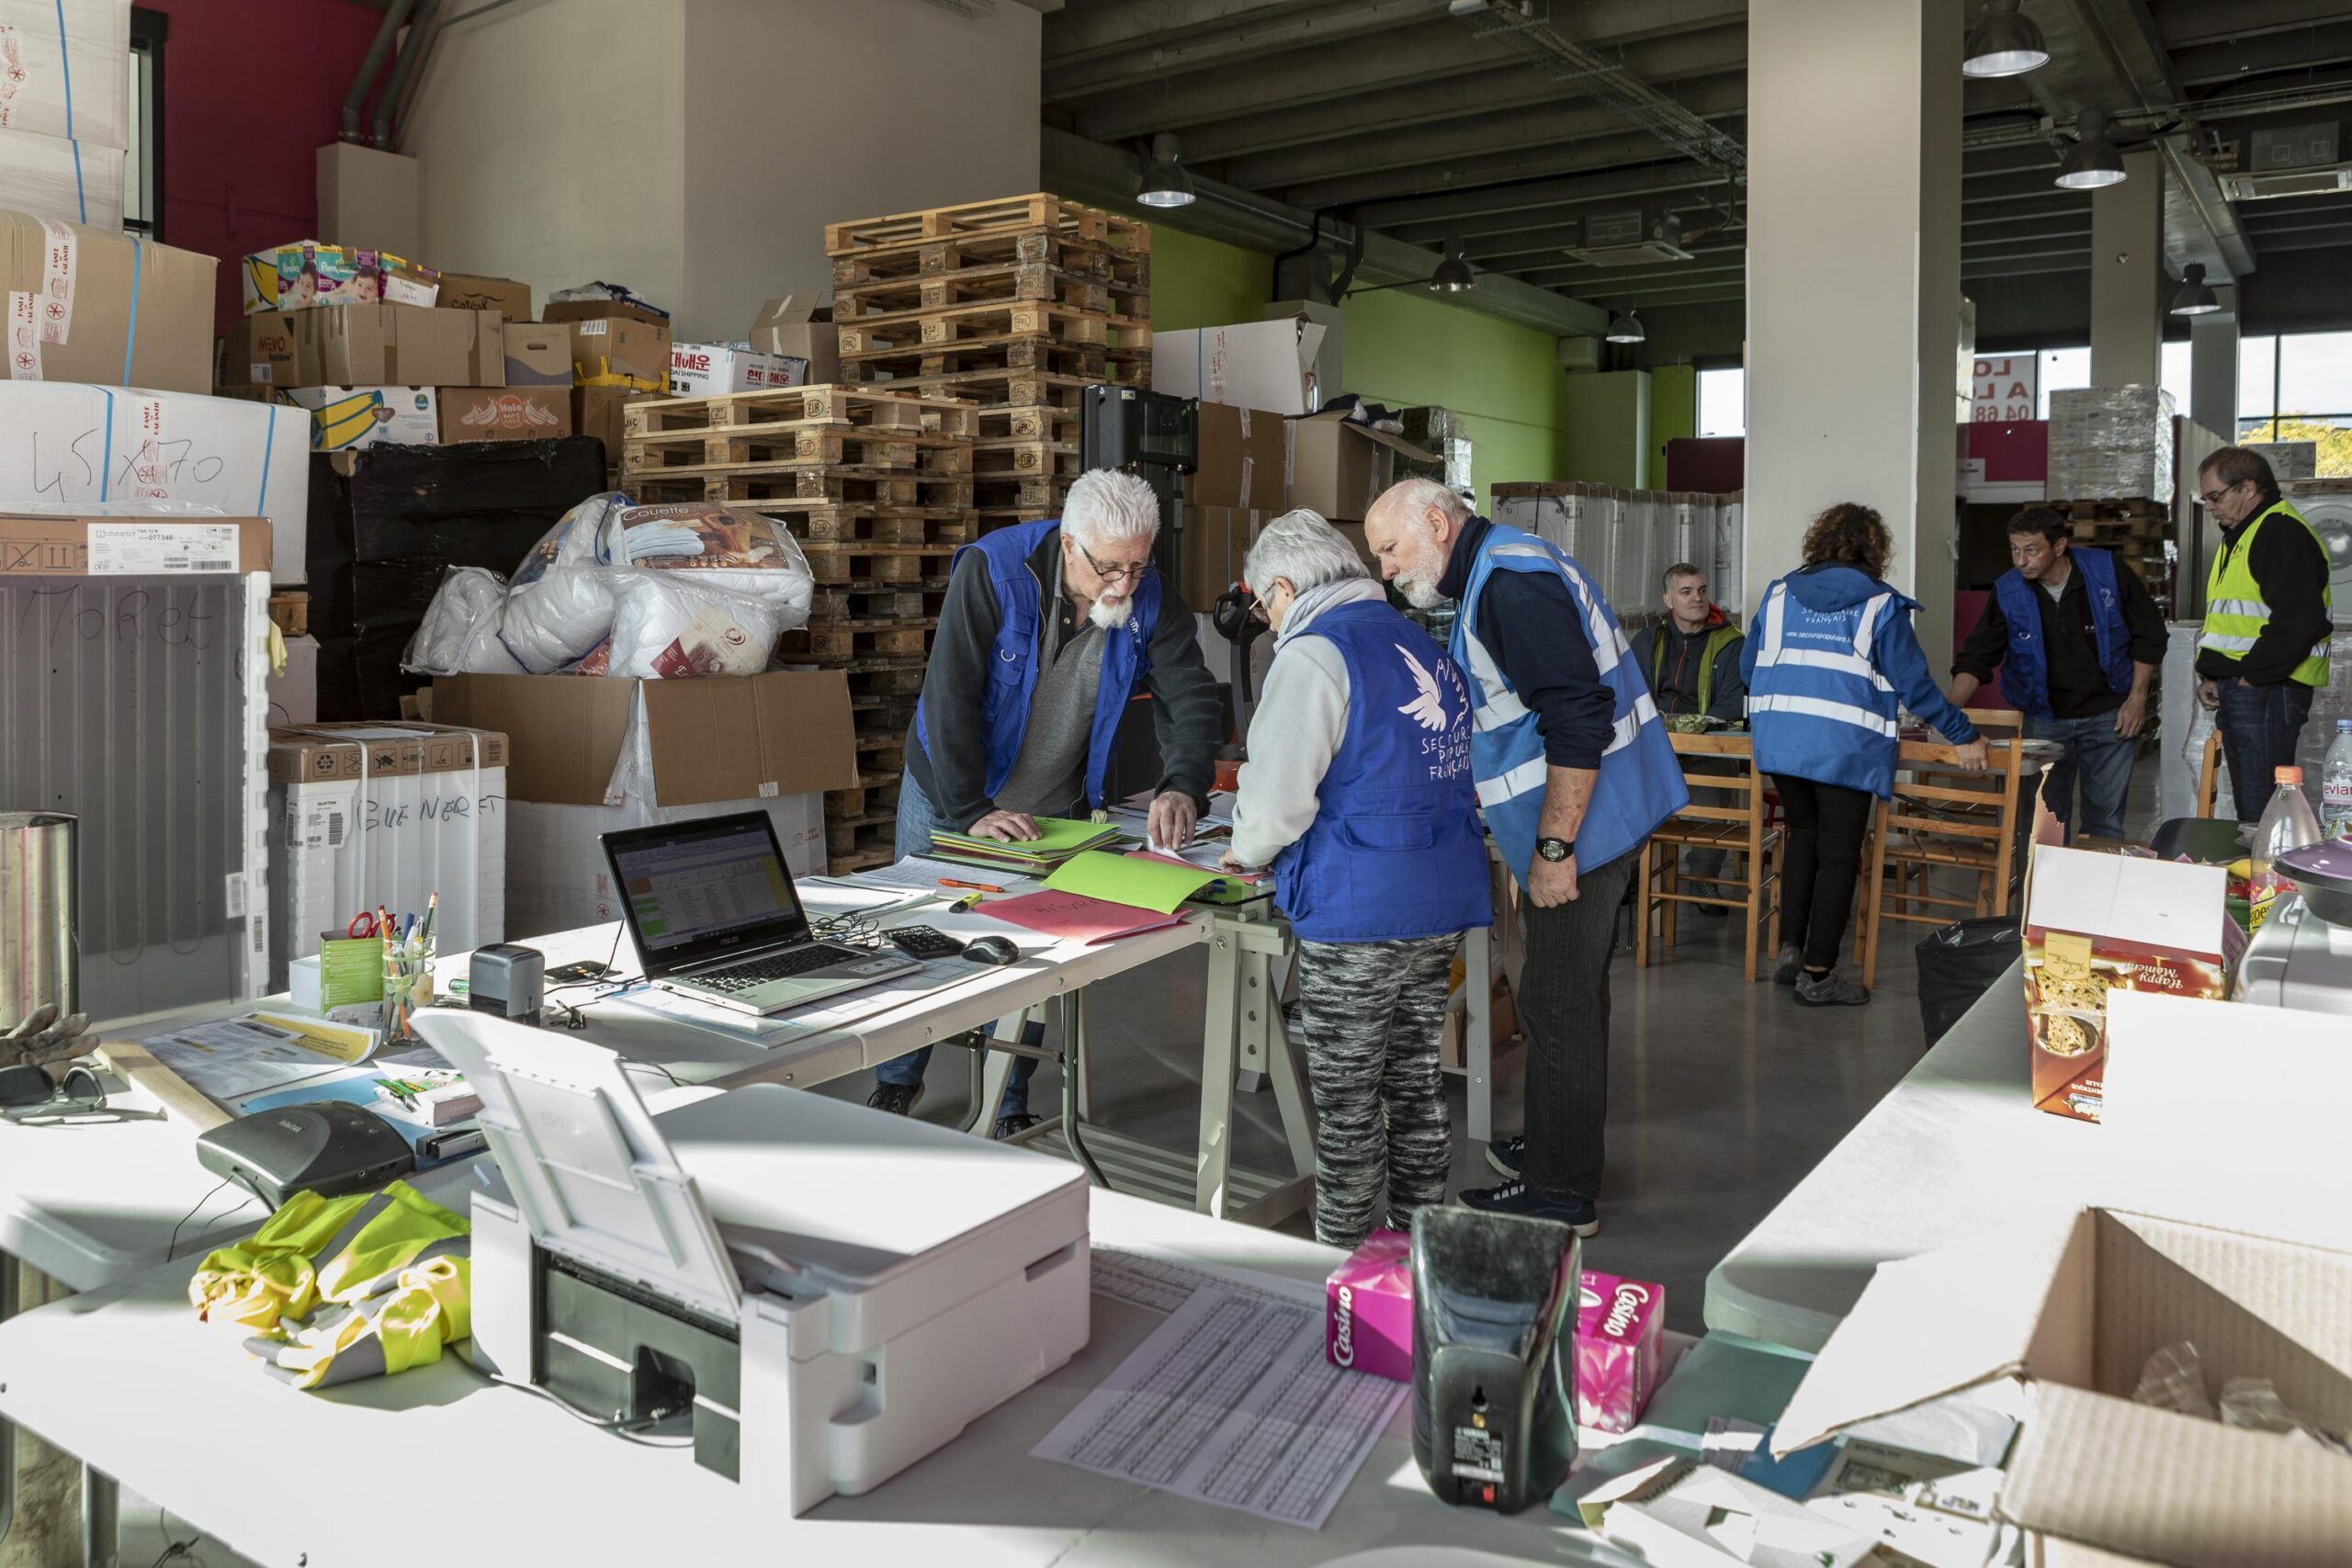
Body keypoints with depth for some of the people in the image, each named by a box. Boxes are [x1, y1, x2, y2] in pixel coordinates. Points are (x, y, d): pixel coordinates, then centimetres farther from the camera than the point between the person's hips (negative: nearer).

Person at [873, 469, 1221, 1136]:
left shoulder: (1152, 602, -15)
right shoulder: (993, 570, -26)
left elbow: (1193, 700, -17)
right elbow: (949, 696, -27)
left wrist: (1181, 786, -36)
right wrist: (971, 811, -30)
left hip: (1055, 809, 2)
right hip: (950, 795, -2)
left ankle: (1009, 1109, 27)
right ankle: (898, 1082, 35)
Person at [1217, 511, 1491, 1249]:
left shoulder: (1314, 655, -13)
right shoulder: (1423, 645, 14)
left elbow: (1276, 798, -19)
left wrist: (1245, 852, 2)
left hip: (1356, 912, -8)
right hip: (1444, 901, 8)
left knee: (1347, 1099, 4)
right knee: (1416, 1078, 19)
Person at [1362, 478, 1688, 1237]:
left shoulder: (1512, 581, -19)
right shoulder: (1492, 577, 15)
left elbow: (1579, 718, -26)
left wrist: (1553, 847, -24)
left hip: (1582, 827, -11)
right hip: (1592, 823, 11)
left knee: (1558, 1008, -1)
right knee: (1573, 996, 20)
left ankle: (1560, 1193, 11)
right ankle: (1562, 1149, 34)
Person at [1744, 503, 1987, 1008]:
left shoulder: (1779, 593, 10)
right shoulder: (1880, 605, -1)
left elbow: (1748, 666, 15)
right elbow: (1913, 681, -2)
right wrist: (1964, 736, 6)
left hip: (1779, 740, 4)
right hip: (1844, 748, -4)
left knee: (1803, 834, 21)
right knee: (1839, 854, 3)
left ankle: (1790, 948, 17)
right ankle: (1818, 975, 6)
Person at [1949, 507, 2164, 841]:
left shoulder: (2109, 573, -12)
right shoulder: (2008, 592, -9)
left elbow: (2149, 635, -1)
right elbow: (1976, 657, -8)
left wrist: (2137, 698, -5)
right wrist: (1950, 711, -22)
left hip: (2108, 714, -1)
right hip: (2044, 719, 1)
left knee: (2105, 819, 5)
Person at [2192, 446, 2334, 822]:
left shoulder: (2283, 533, -11)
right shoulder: (2237, 536, 21)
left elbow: (2299, 619, -22)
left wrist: (2251, 676, -17)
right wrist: (2208, 676, 13)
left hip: (2266, 690, -10)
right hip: (2234, 692, 10)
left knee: (2263, 814, -10)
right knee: (2248, 812, 14)